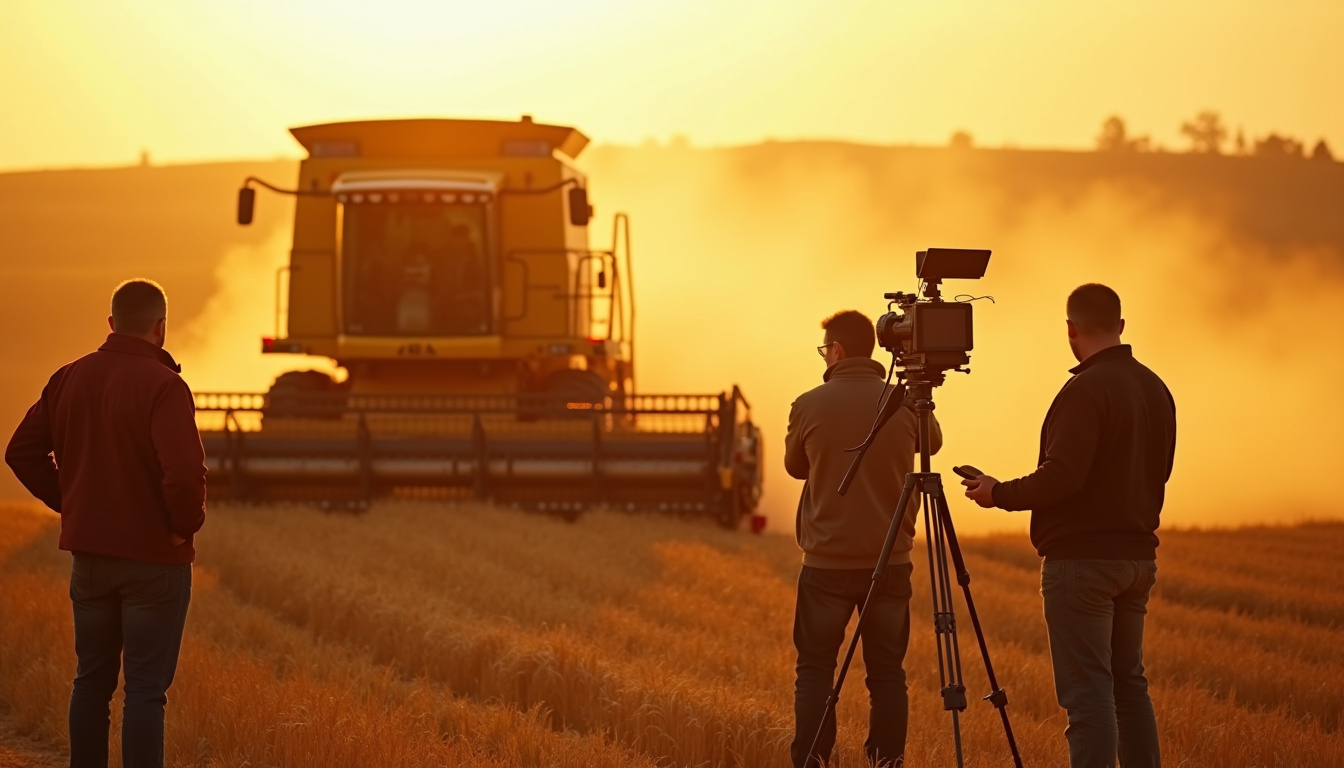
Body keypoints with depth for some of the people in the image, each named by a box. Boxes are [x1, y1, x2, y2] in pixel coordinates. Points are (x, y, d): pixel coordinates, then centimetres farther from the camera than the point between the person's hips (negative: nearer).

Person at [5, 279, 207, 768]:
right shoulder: (162, 386, -17)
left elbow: (22, 452, 9)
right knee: (146, 686, -2)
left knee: (92, 679, 15)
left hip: (90, 551, 6)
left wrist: (69, 503, 12)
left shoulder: (70, 378, 4)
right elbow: (185, 471, -28)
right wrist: (187, 524, -10)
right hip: (154, 557, -6)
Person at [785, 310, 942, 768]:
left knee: (815, 670, 5)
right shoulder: (904, 404, -2)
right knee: (887, 672, 7)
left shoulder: (810, 406, -7)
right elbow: (933, 442, 20)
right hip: (890, 562, 2)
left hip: (827, 562, -2)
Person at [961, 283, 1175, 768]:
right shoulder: (1155, 389, 9)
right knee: (1128, 684, 15)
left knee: (1088, 691, -8)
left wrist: (998, 494, -8)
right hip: (1137, 556, 8)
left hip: (1082, 561, -8)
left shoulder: (1087, 390, -16)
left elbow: (1062, 478, -22)